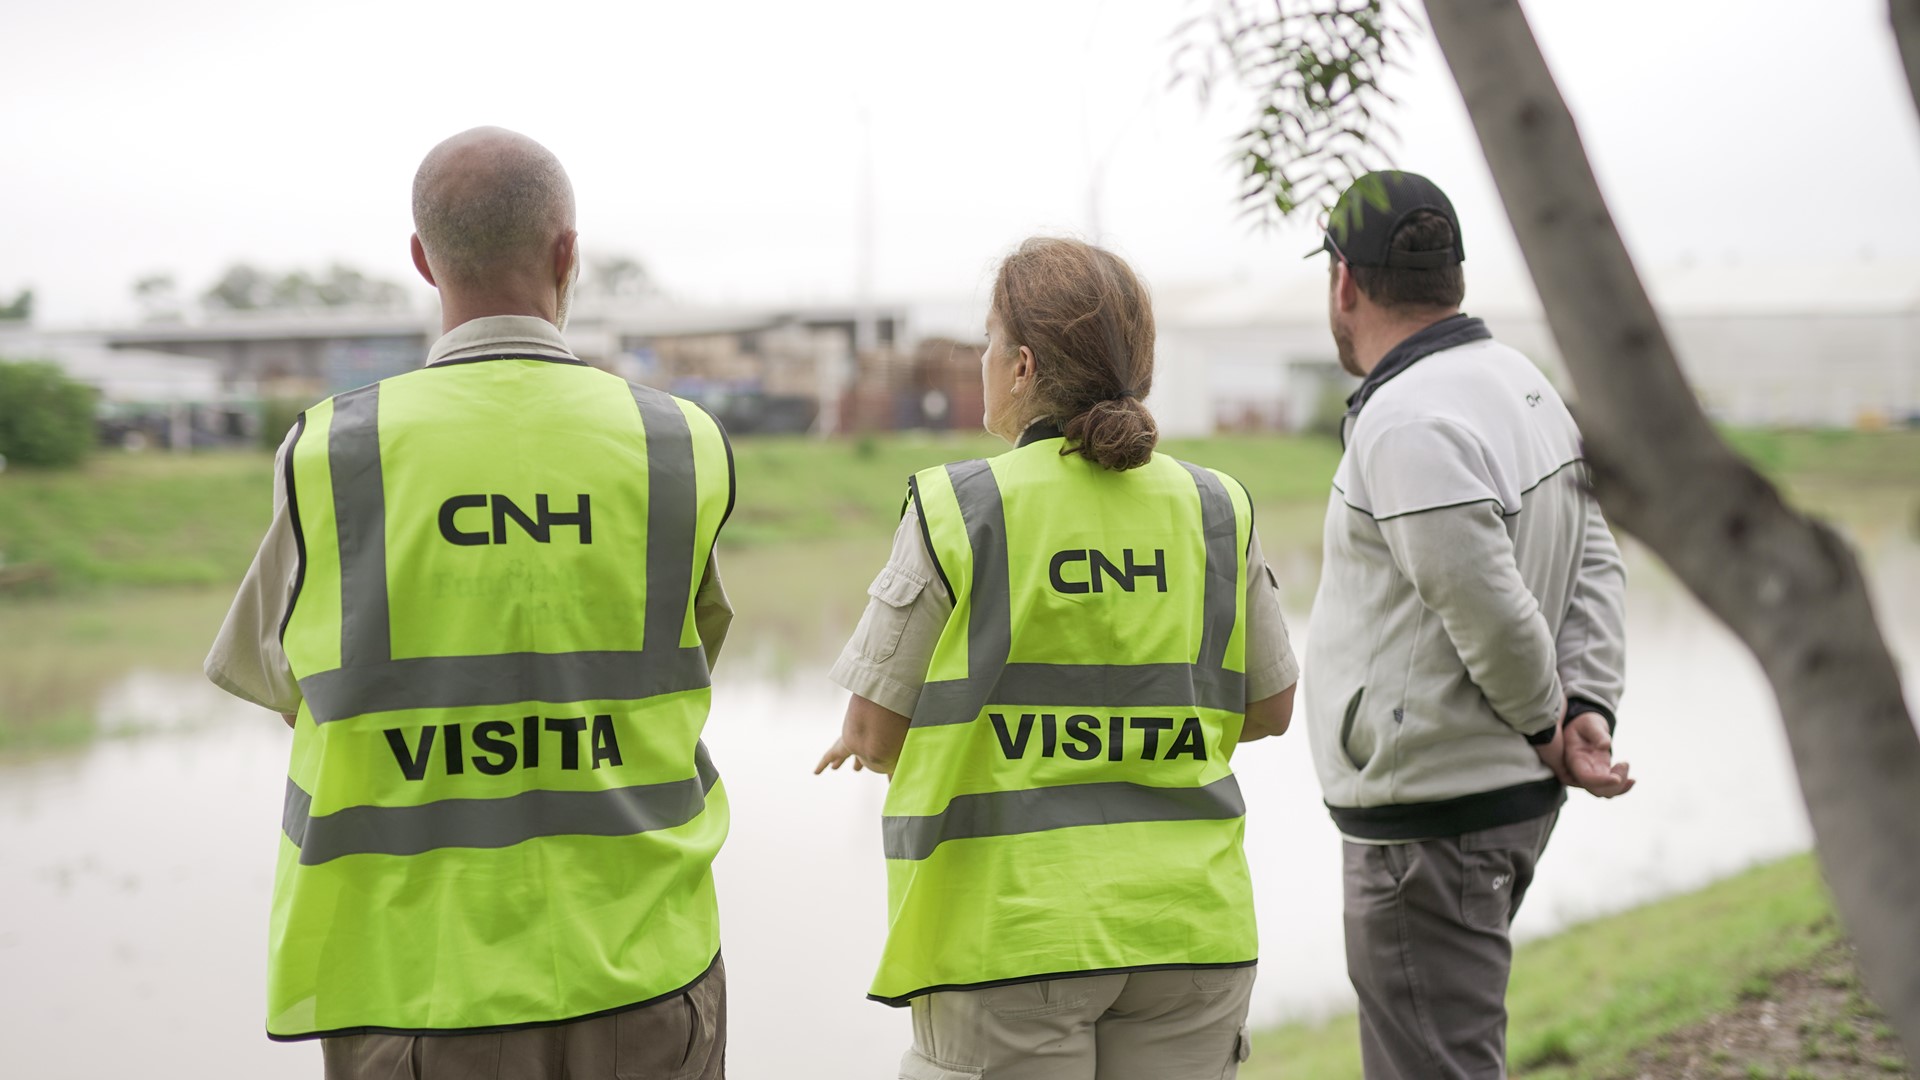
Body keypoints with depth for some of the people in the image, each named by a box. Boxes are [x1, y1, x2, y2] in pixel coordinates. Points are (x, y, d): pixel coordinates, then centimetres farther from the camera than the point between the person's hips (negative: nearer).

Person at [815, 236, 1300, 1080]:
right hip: (1188, 927, 4)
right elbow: (1269, 710, 12)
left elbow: (873, 734, -5)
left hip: (1013, 936, -3)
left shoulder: (957, 511, -8)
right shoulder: (1214, 509, 3)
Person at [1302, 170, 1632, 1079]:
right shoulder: (1520, 382, 10)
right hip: (1513, 793, 10)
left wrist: (1546, 722, -7)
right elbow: (1595, 564, 9)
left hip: (1433, 812, -10)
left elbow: (1492, 611, -24)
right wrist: (1589, 710, -2)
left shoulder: (1408, 423, -21)